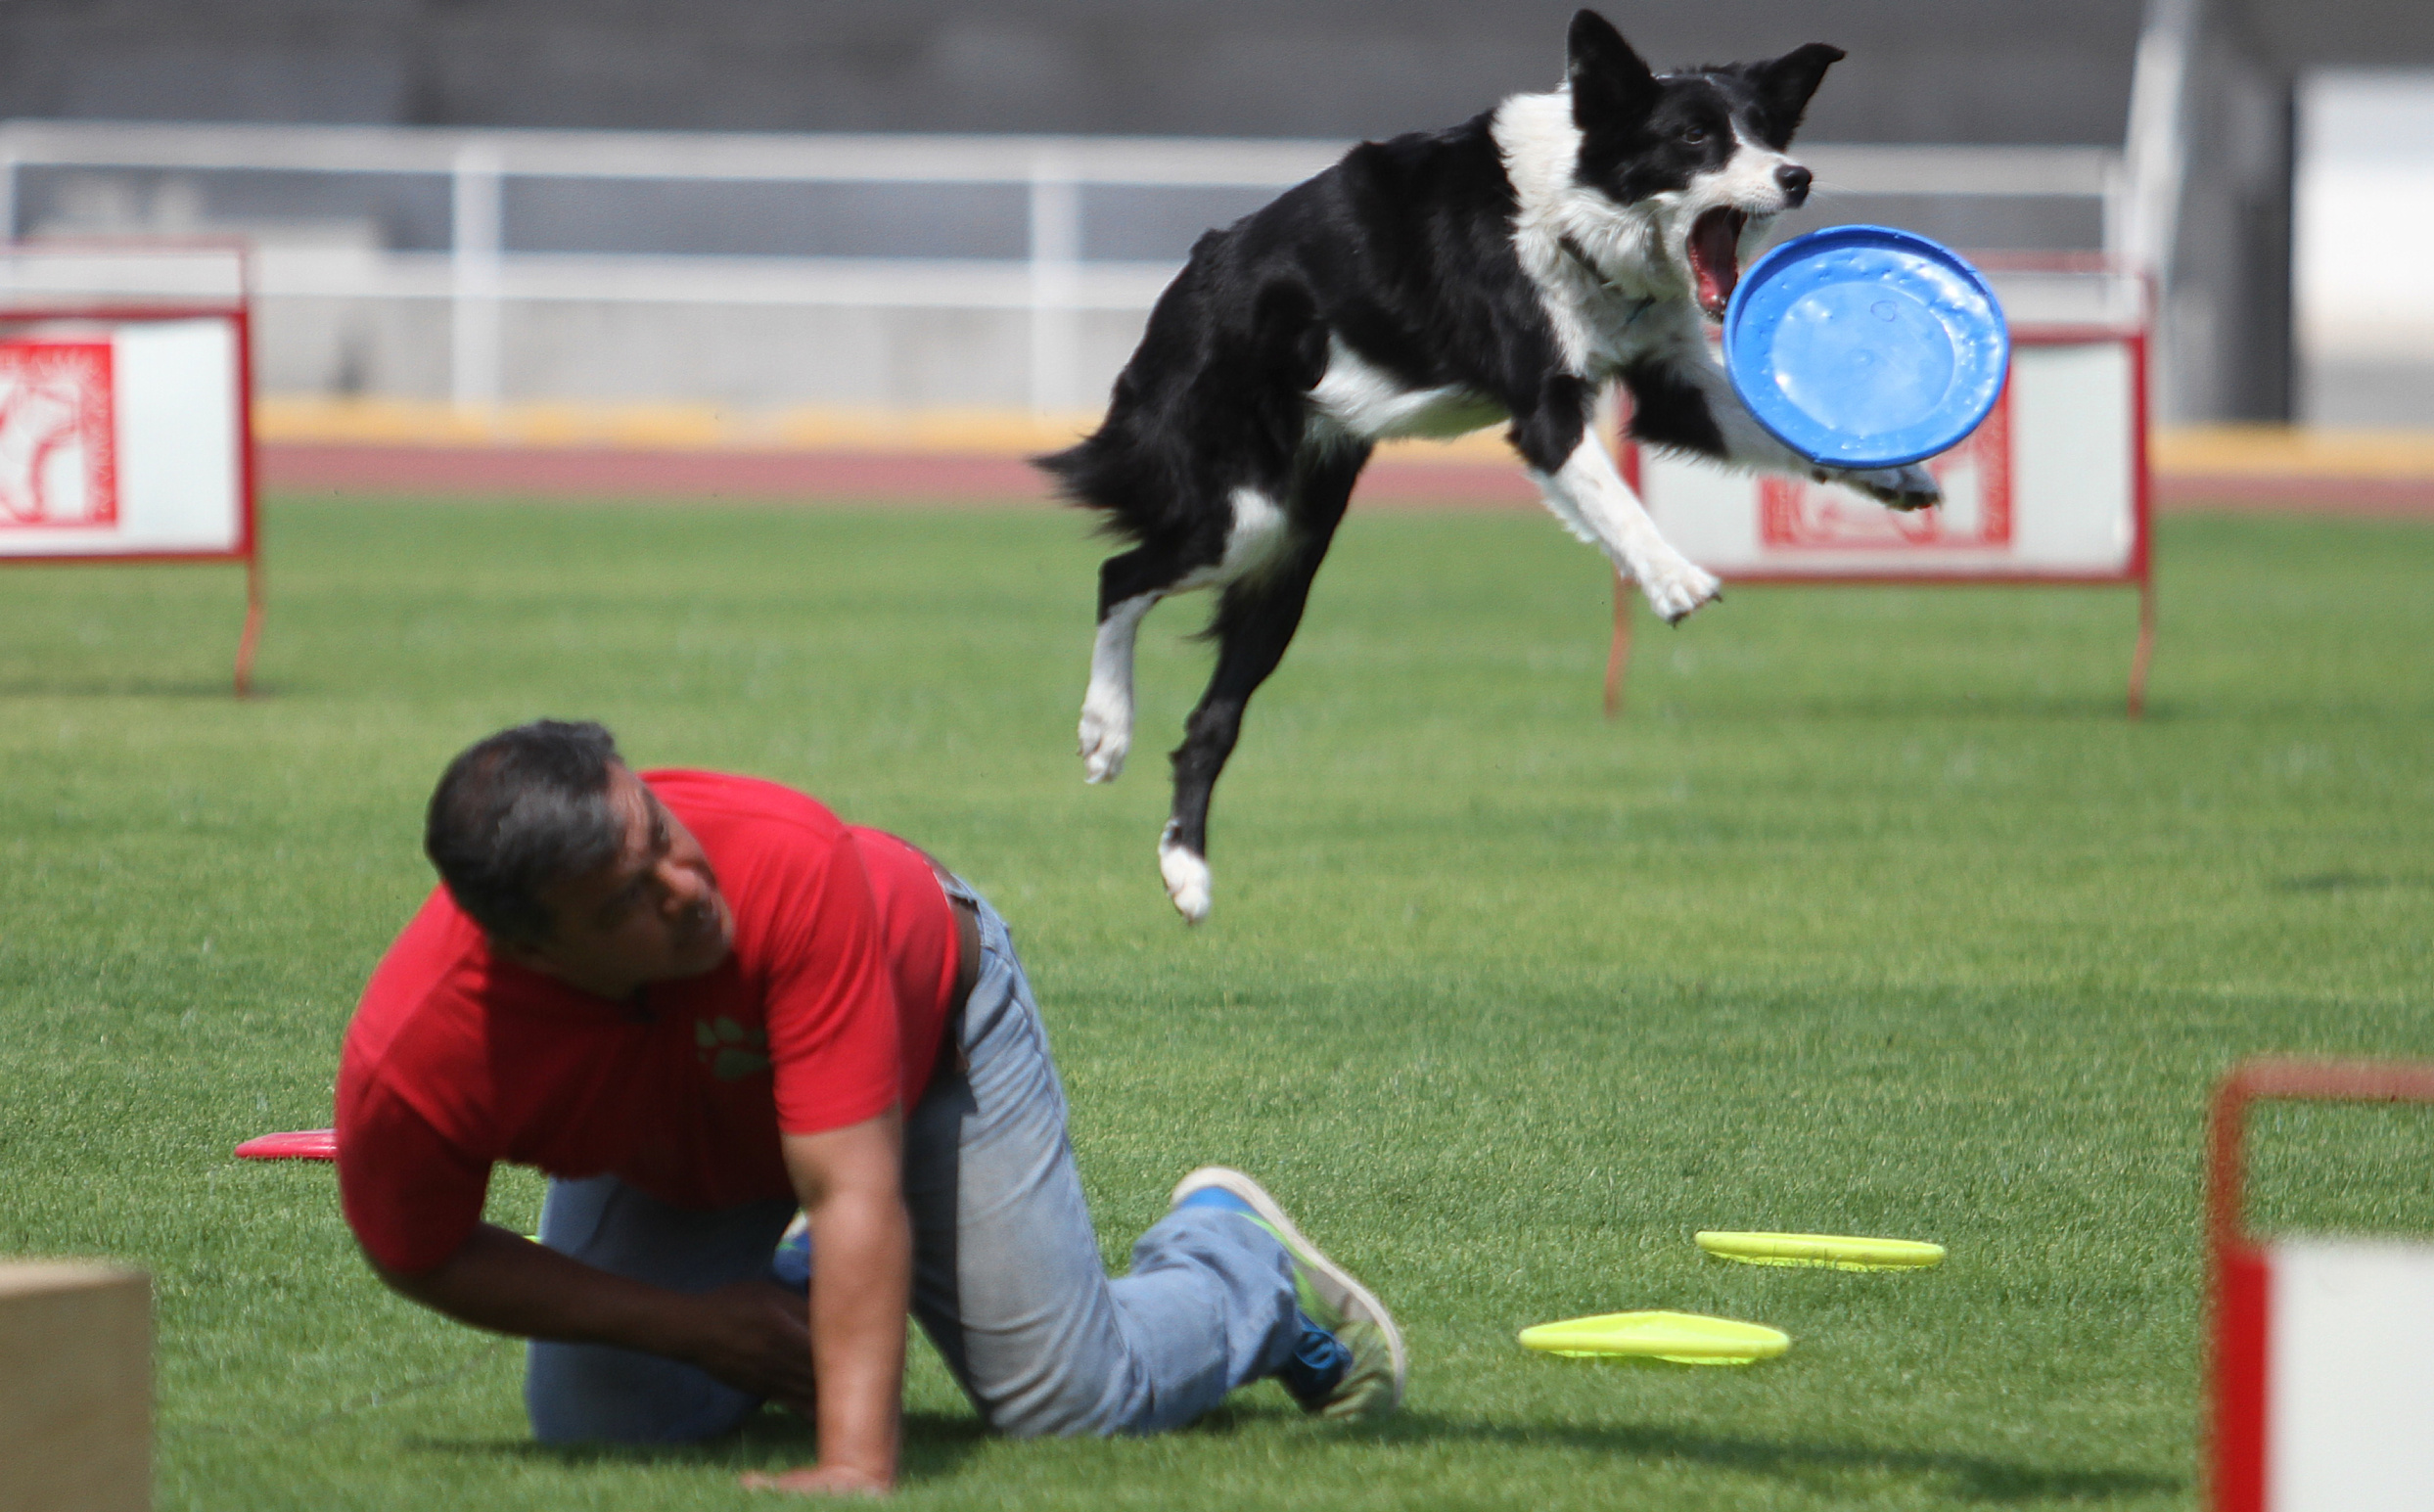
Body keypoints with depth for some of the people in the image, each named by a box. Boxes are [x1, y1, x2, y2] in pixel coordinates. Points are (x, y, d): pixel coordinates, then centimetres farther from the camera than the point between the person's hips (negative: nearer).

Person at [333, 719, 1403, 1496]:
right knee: (598, 1422, -7)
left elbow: (855, 1189, -46)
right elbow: (421, 1255, -18)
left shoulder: (791, 863, -47)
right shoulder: (407, 1062, -39)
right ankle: (796, 1294, 25)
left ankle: (1234, 1253, 29)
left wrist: (857, 1465, -53)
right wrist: (688, 1323, -22)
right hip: (671, 1141, 3)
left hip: (924, 1025, -2)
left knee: (1072, 1406, -5)